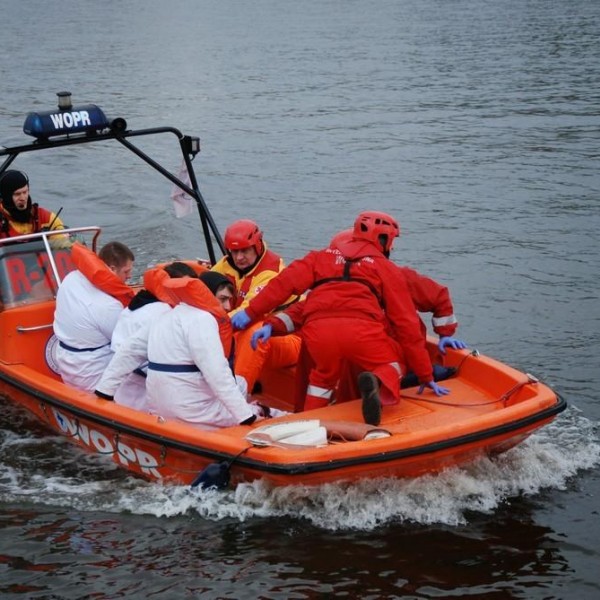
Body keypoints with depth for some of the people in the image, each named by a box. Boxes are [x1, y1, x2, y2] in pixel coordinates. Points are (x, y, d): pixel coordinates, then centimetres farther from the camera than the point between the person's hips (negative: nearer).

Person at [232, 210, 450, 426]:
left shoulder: (323, 255, 28)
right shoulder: (388, 270, 21)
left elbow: (286, 282, 14)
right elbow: (407, 324, 19)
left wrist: (251, 312, 16)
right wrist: (426, 377, 22)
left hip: (317, 330, 3)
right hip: (361, 329, -3)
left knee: (323, 374, 33)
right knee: (389, 366, 22)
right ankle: (376, 383, -11)